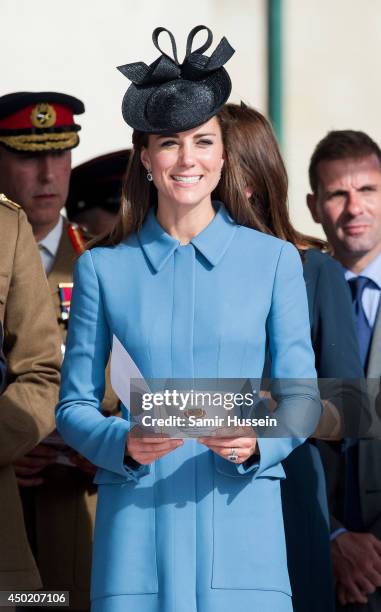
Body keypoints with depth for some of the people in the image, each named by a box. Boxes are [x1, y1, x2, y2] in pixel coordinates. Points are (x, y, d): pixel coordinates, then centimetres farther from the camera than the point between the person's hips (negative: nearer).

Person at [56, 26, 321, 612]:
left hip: (240, 521, 0)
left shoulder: (274, 260, 8)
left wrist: (257, 443, -12)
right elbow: (74, 404, 8)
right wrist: (125, 443, -12)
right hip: (137, 518, 0)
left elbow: (302, 396, 7)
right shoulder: (103, 268, 8)